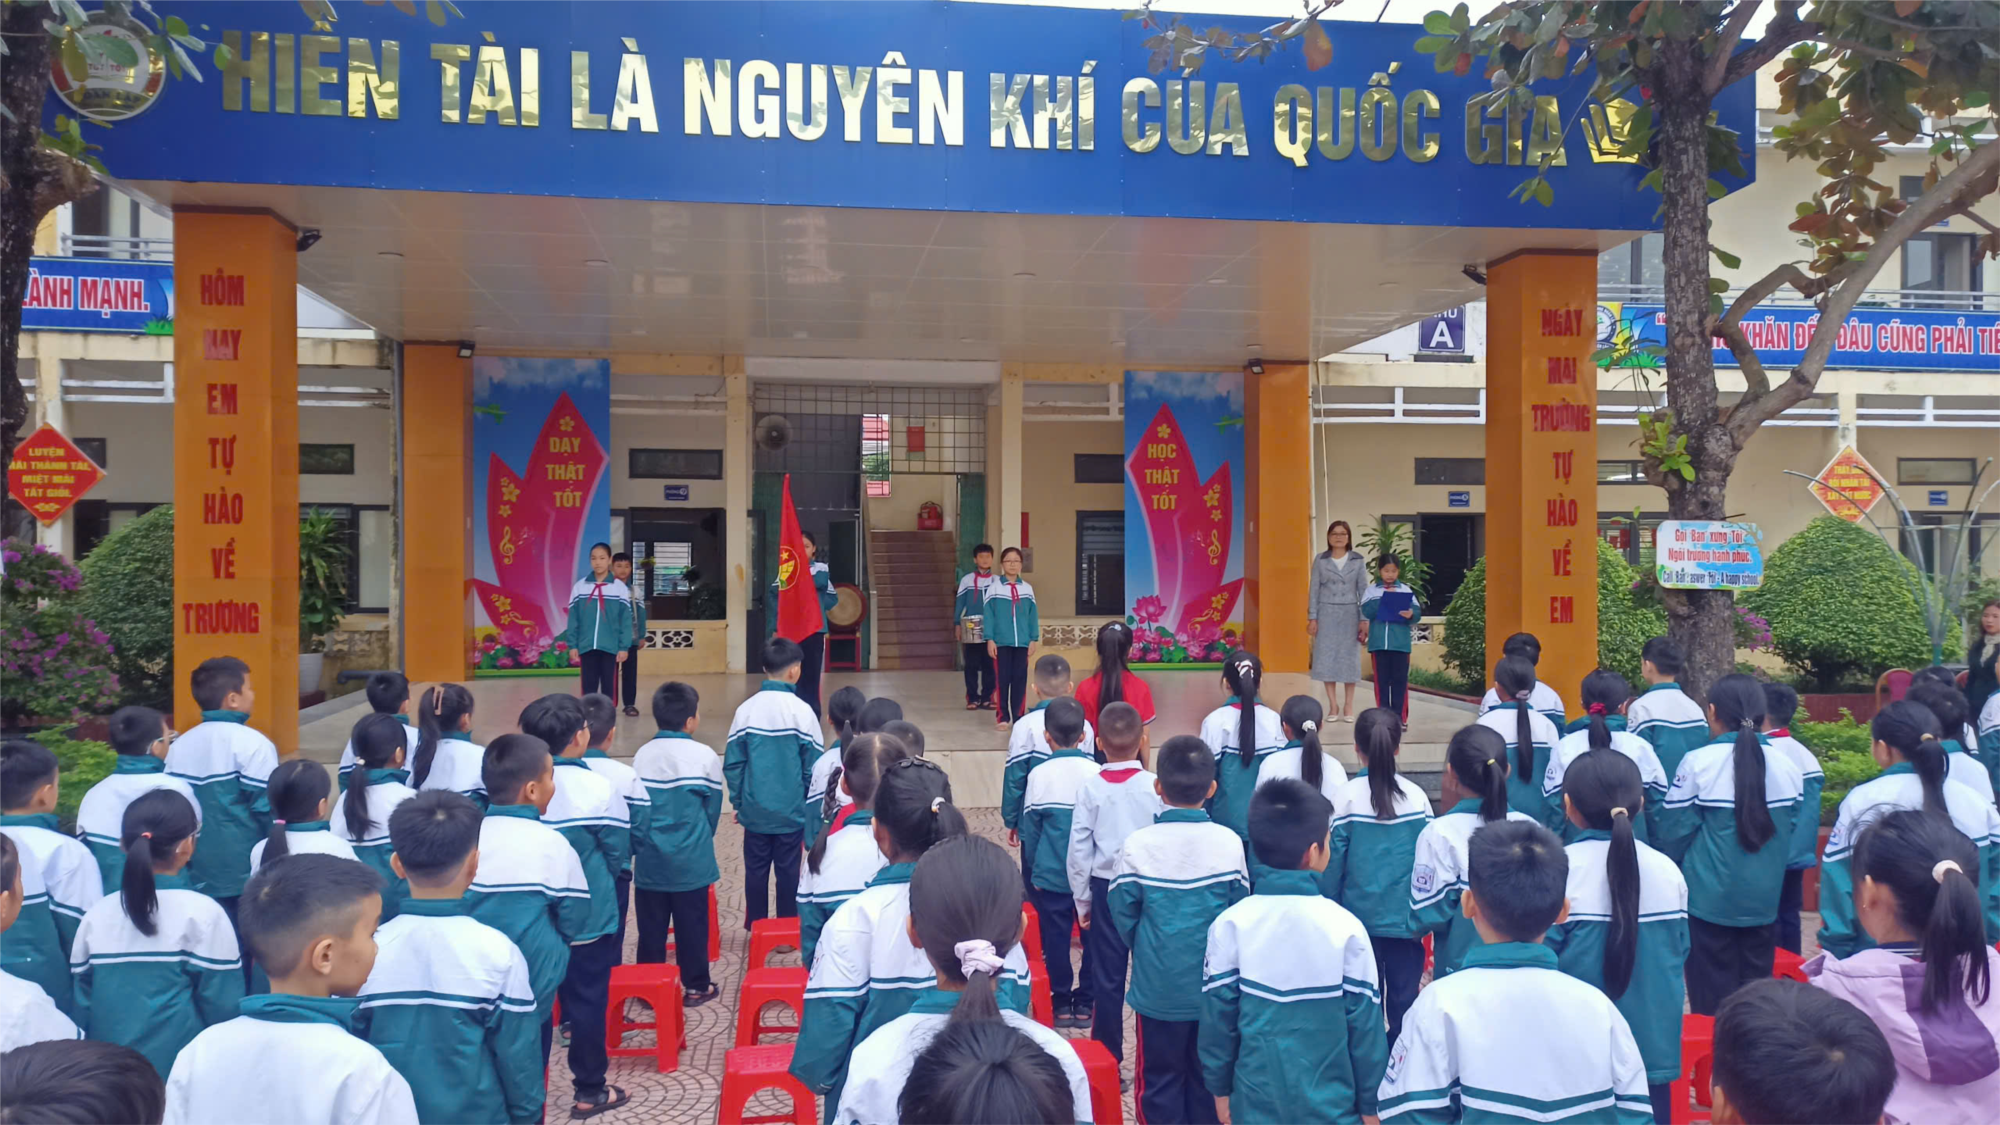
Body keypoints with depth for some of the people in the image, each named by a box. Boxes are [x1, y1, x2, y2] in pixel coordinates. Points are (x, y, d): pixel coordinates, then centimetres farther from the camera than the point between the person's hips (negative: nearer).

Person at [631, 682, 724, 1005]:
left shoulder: (643, 755, -3)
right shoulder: (705, 756, -10)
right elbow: (713, 808, -1)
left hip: (650, 860, 2)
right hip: (691, 861, -2)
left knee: (651, 926, 12)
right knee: (692, 925, 9)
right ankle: (696, 986, 17)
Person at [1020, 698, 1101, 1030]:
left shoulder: (1038, 775, -10)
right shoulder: (1095, 773, -10)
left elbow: (1030, 830, -1)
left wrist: (1034, 870, 13)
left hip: (1051, 875, 0)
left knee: (1056, 937, 12)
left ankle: (1062, 1002, 19)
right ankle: (1085, 1003, 21)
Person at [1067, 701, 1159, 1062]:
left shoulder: (1091, 788, -8)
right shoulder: (1155, 786, -11)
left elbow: (1079, 848, -3)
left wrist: (1082, 899, 8)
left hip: (1105, 888, 1)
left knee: (1106, 977, 9)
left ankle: (1107, 1060, 17)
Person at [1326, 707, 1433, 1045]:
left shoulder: (1346, 796, -11)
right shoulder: (1416, 796, -6)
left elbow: (1333, 860, -7)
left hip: (1361, 916, -1)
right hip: (1406, 919, 1)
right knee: (1404, 1002, 10)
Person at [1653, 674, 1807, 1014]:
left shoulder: (1697, 763, -14)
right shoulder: (1788, 767, -2)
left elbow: (1672, 834, -9)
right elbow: (1791, 834, 9)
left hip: (1710, 901, -4)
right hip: (1764, 901, 4)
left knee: (1712, 1000, 6)